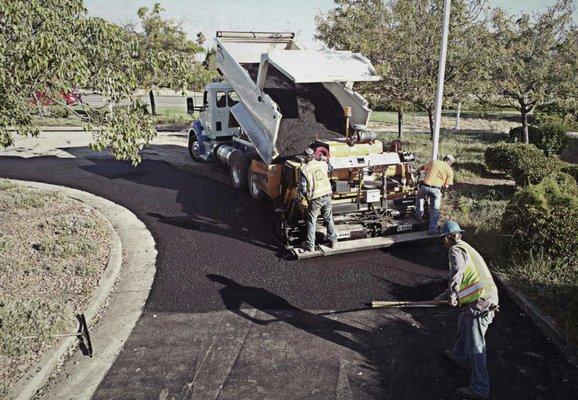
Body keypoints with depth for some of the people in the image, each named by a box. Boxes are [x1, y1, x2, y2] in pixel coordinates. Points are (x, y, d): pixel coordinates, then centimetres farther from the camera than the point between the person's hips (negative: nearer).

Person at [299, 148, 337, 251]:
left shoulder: (305, 170, -12)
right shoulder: (323, 164, 0)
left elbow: (302, 187, -10)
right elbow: (329, 169, 26)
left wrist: (303, 199, 3)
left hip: (315, 199, -4)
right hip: (327, 196, 4)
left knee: (311, 222, 9)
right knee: (329, 219, 20)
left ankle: (310, 245, 14)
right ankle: (333, 240, 29)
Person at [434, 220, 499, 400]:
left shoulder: (456, 250, -6)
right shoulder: (468, 249, 24)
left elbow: (457, 271, -28)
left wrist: (452, 296, -16)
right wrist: (442, 297, 40)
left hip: (479, 302, -10)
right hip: (490, 297, 10)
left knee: (475, 346, -3)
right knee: (463, 322, 31)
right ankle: (459, 356, 49)